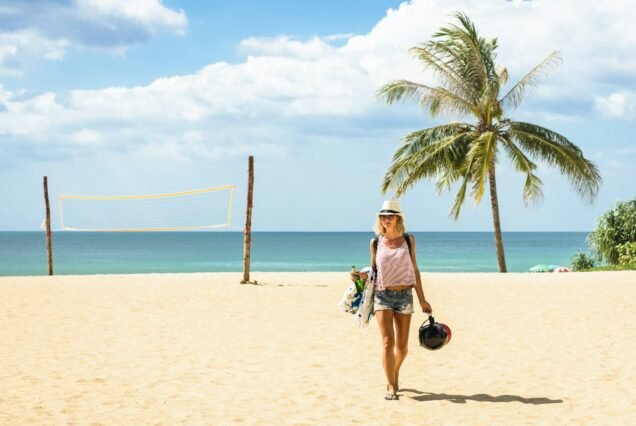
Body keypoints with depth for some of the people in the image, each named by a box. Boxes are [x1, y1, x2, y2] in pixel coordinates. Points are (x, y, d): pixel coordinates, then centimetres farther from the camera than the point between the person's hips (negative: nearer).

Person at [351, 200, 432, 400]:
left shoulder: (408, 240, 5)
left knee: (402, 346, 5)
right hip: (382, 295, -1)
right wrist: (360, 276, -11)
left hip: (404, 295, 1)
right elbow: (373, 271, 11)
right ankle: (391, 388, -11)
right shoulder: (375, 243, 4)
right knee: (388, 341, -14)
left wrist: (422, 299, 8)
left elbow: (414, 270, 9)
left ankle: (395, 375, 33)